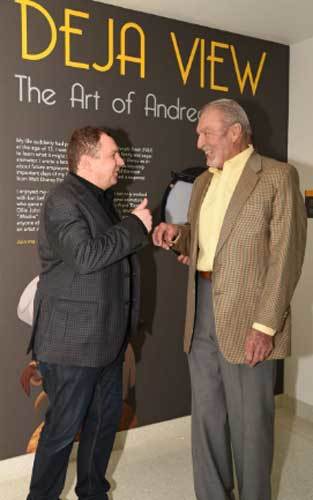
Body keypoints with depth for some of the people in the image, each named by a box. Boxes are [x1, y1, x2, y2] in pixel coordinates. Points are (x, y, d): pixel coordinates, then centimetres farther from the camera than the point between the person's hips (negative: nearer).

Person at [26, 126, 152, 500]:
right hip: (73, 341, -10)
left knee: (106, 416, 19)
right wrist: (134, 225, -20)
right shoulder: (63, 201, -16)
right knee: (64, 427, 5)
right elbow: (85, 257, -28)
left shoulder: (98, 197, 15)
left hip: (105, 337, 10)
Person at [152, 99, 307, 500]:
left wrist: (265, 325, -17)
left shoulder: (278, 176, -6)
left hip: (247, 318, -6)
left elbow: (286, 256, -12)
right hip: (201, 313, 7)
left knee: (249, 424, 7)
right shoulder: (202, 182, 15)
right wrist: (177, 236, 0)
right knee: (206, 418, 16)